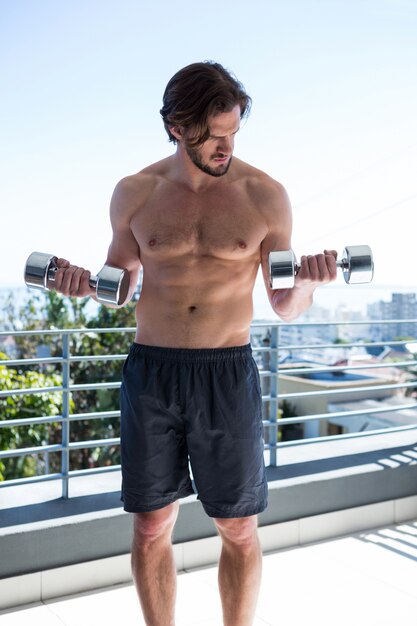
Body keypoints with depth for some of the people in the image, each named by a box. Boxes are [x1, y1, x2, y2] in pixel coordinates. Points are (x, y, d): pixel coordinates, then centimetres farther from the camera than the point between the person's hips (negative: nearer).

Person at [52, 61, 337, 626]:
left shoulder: (265, 195, -2)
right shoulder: (135, 193, 2)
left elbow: (285, 308, 2)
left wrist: (306, 282, -20)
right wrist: (84, 284, -10)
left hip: (228, 374, -1)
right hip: (150, 372, 1)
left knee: (239, 531, 9)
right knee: (151, 528, 11)